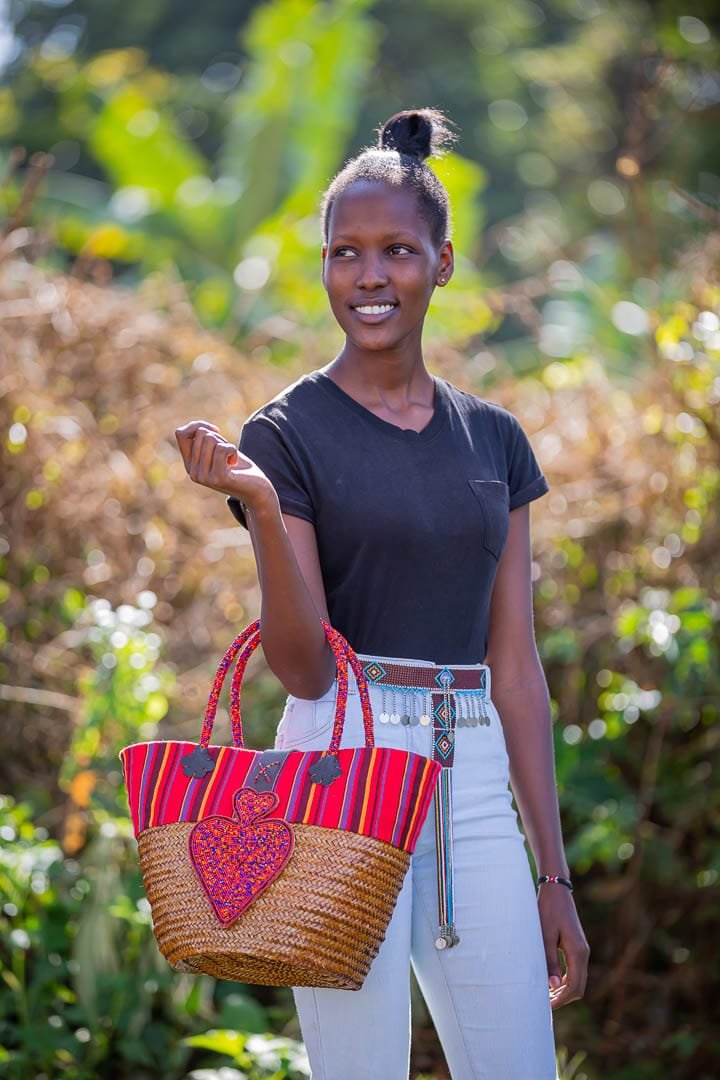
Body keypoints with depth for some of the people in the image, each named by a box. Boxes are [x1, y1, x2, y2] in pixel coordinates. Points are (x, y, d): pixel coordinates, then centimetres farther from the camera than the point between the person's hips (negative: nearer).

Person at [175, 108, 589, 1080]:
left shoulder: (493, 439, 11)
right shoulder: (287, 434, -3)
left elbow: (514, 664, 11)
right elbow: (303, 667, -8)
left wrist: (555, 874, 9)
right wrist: (261, 508, -23)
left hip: (475, 781, 5)